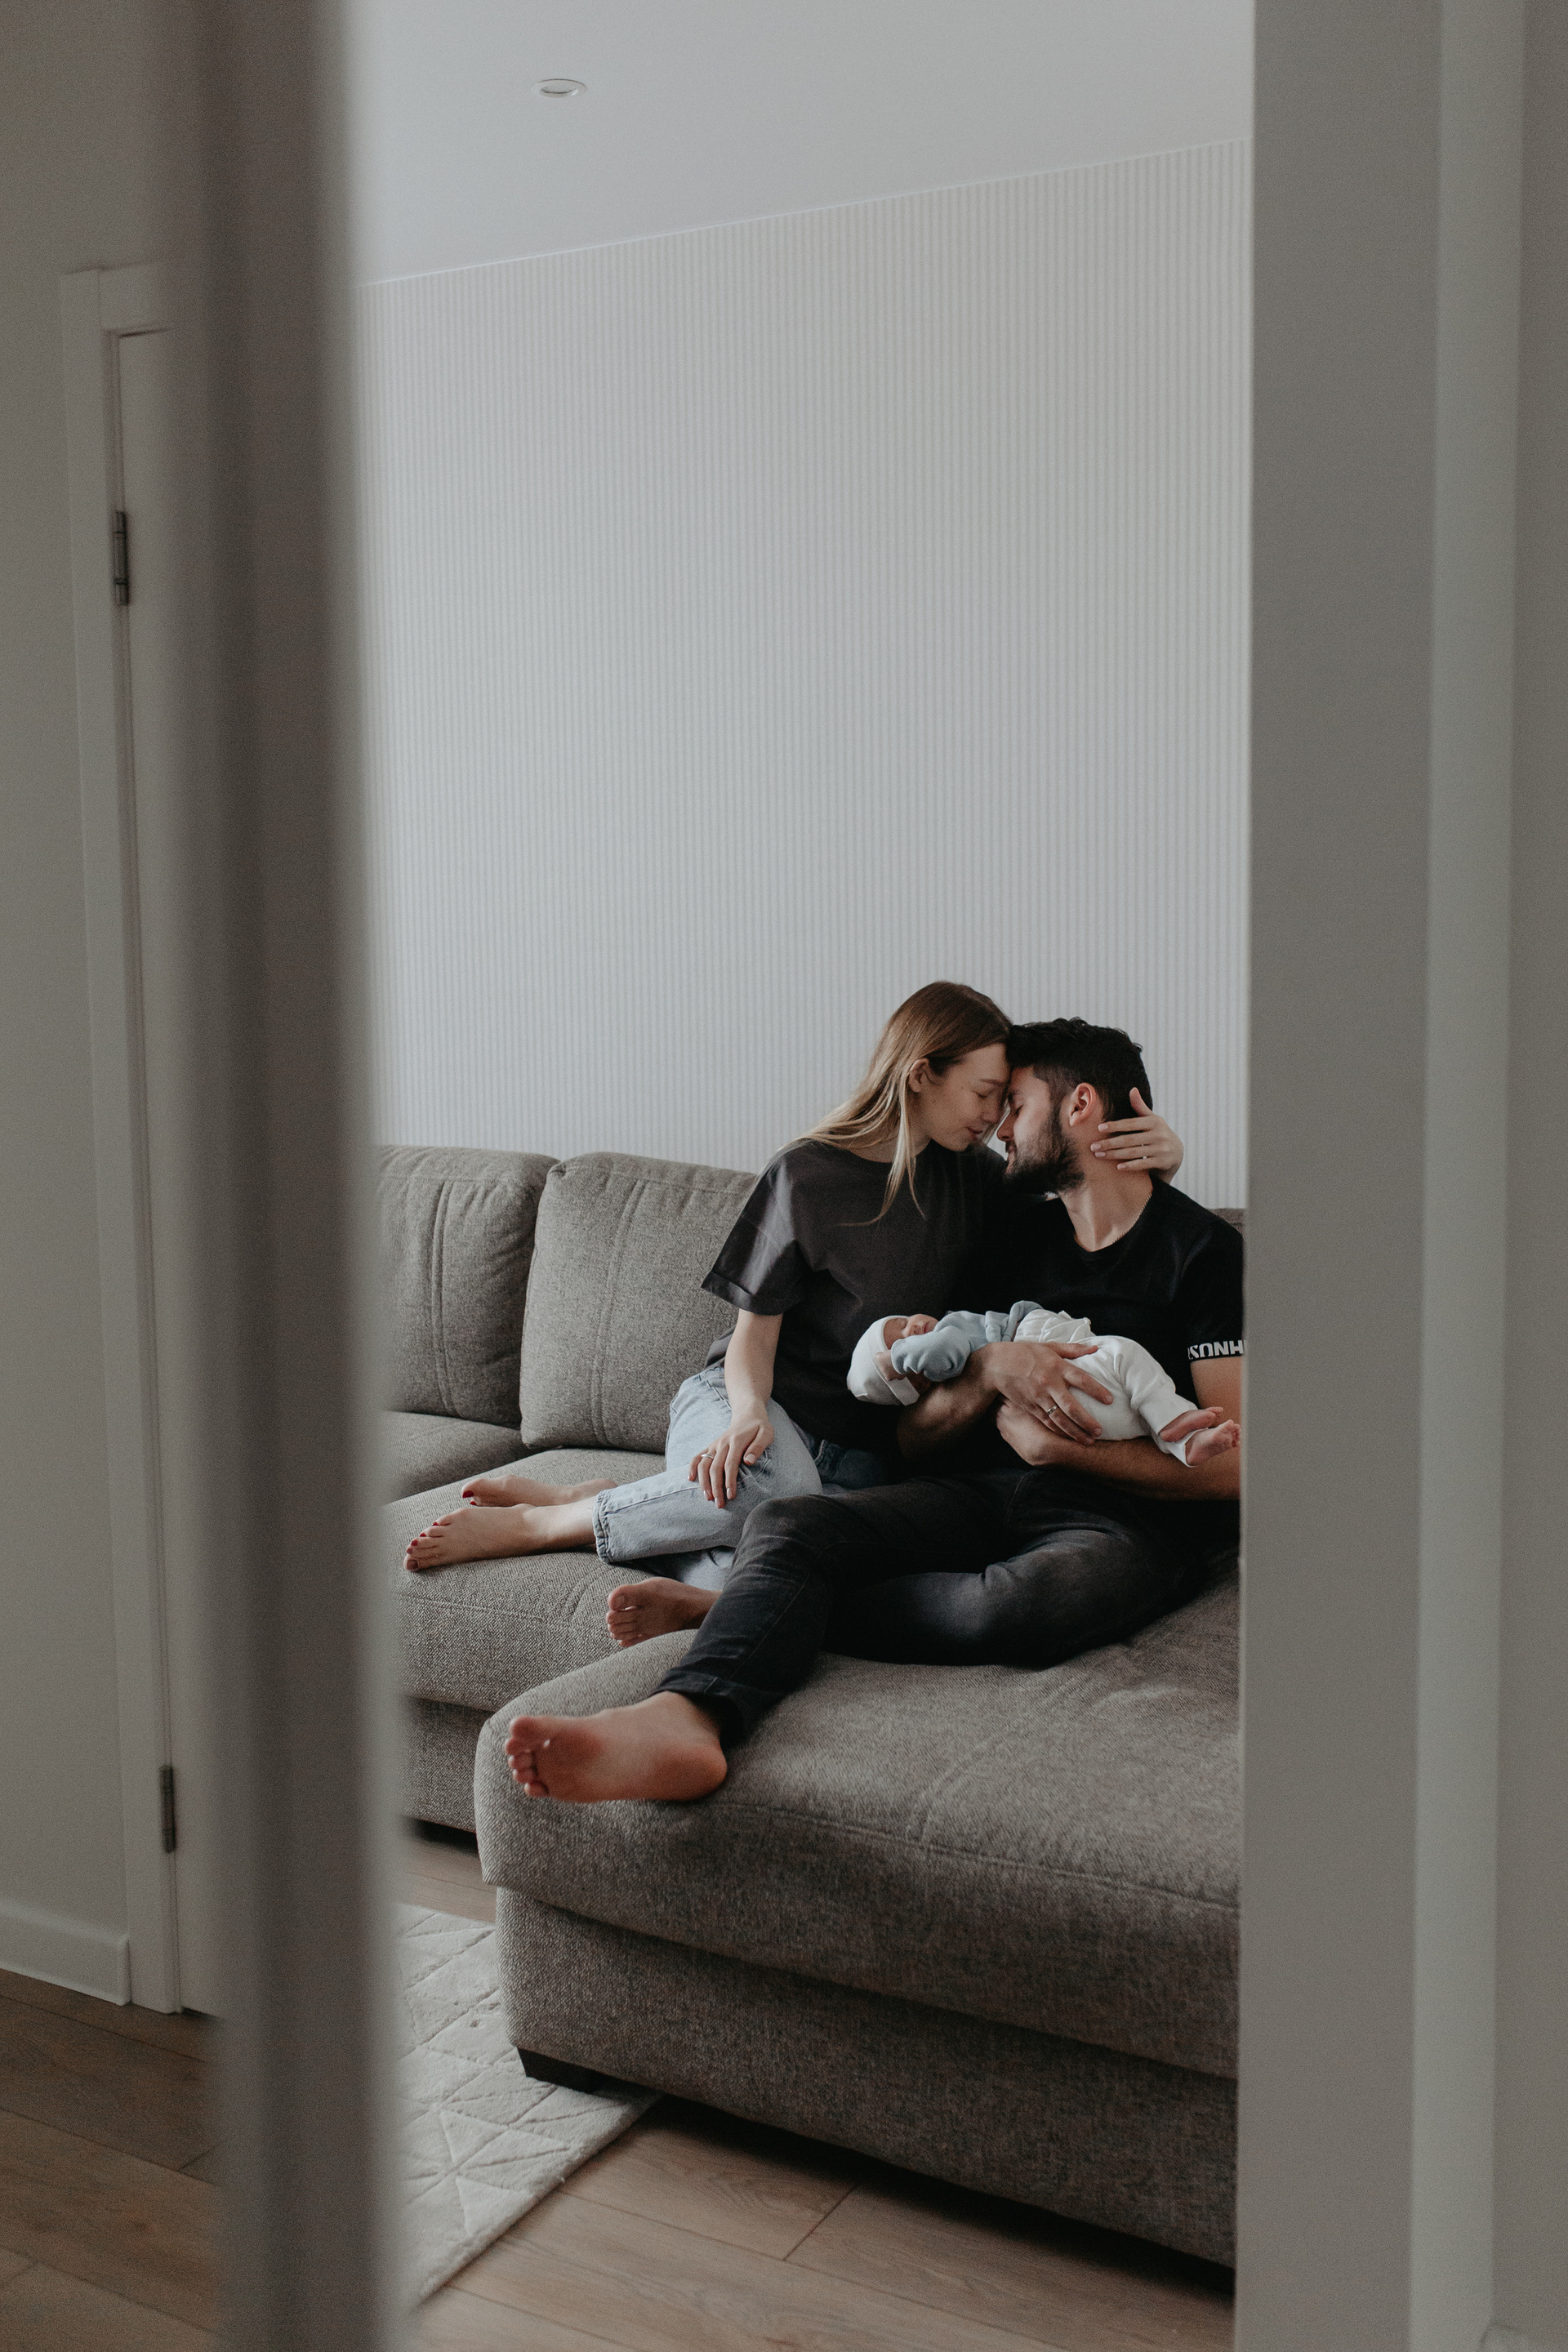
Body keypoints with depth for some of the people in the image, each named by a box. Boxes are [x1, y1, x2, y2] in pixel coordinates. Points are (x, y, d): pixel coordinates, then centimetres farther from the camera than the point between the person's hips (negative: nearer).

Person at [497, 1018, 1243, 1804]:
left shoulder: (1202, 1251, 2)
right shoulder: (1015, 1237, 20)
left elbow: (1233, 1462, -7)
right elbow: (917, 1439, 15)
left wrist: (1060, 1444, -9)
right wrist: (991, 1365, -5)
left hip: (1130, 1520, -5)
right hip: (986, 1495, 5)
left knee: (1023, 1603, -39)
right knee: (788, 1524, -22)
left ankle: (726, 1606, -23)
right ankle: (683, 1718, -50)